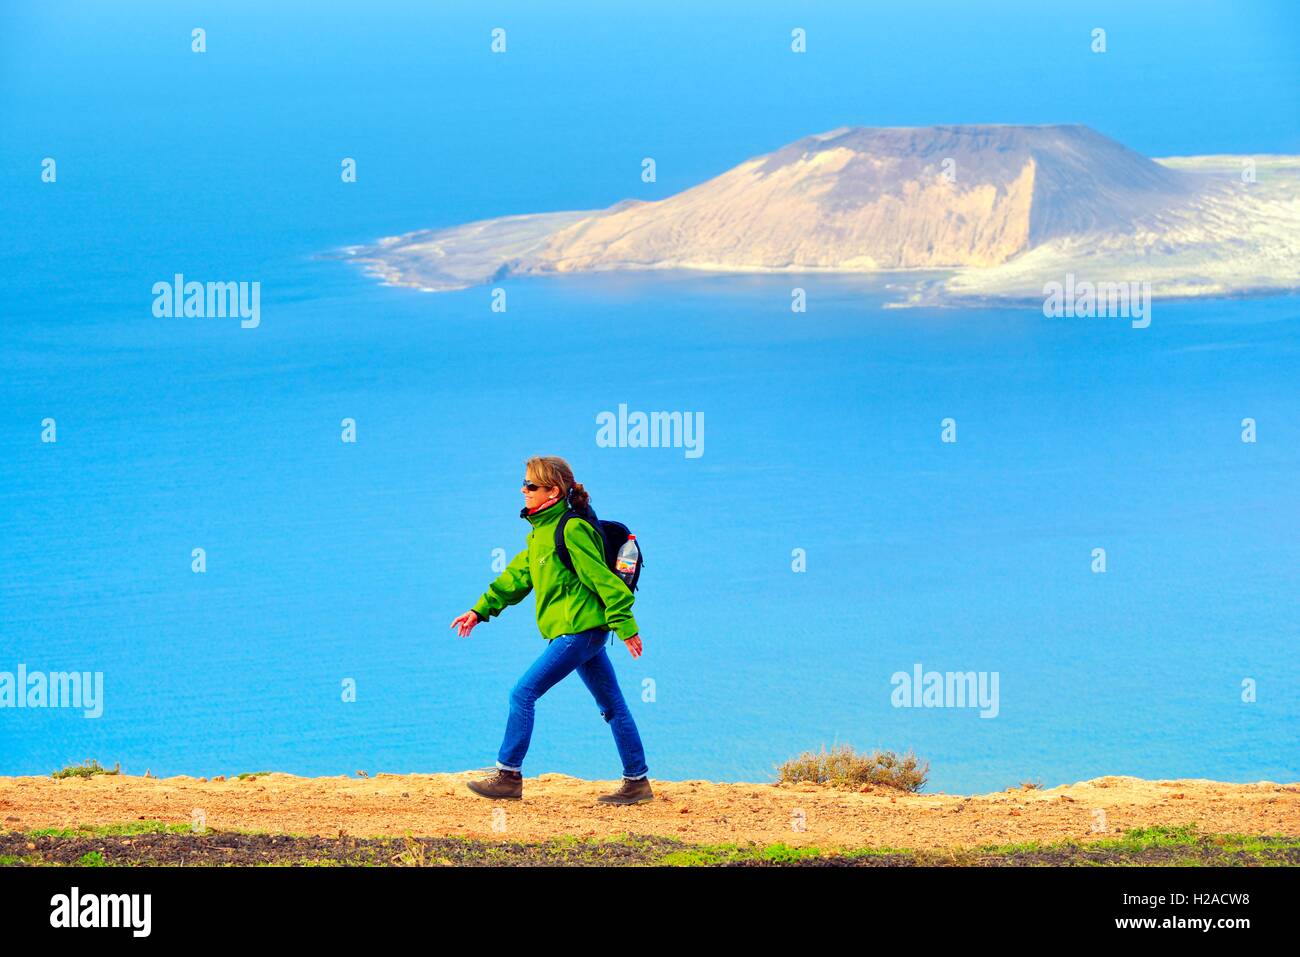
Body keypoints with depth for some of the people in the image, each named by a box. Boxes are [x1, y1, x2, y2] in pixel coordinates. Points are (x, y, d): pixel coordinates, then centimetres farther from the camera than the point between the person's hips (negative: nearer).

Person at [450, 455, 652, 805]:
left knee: (523, 694, -8)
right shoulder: (541, 532, 15)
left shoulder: (572, 530, -14)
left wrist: (625, 625, -18)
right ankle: (637, 782, 16)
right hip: (585, 632, 10)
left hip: (578, 631, -10)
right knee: (611, 704, 11)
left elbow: (603, 579, -16)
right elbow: (517, 575, 20)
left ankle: (508, 776, -3)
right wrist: (480, 610, 16)